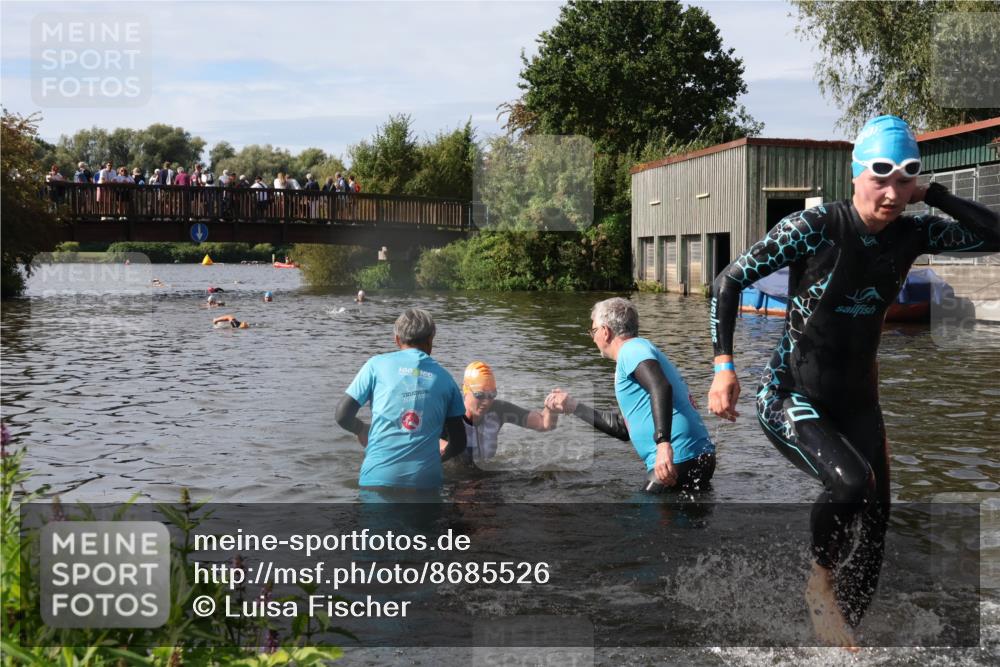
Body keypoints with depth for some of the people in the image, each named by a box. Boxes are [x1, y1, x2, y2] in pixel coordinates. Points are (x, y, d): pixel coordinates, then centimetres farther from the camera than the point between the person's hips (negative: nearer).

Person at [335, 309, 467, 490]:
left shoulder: (377, 364, 6)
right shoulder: (444, 377, 10)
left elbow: (343, 416, 3)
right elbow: (459, 443, 11)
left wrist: (362, 429, 24)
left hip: (378, 477, -1)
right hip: (425, 480, 1)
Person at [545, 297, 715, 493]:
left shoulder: (632, 348, -4)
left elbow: (661, 388, -26)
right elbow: (622, 428, 29)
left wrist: (663, 443, -36)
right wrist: (574, 407, 33)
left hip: (676, 460, -10)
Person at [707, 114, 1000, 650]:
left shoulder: (911, 234, -3)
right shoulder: (813, 228, -17)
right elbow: (728, 281, -13)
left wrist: (931, 195, -8)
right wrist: (724, 368, -20)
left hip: (856, 400, 5)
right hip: (790, 397, -5)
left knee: (875, 530, 2)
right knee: (851, 480, -32)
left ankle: (839, 638, 24)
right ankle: (820, 582, -1)